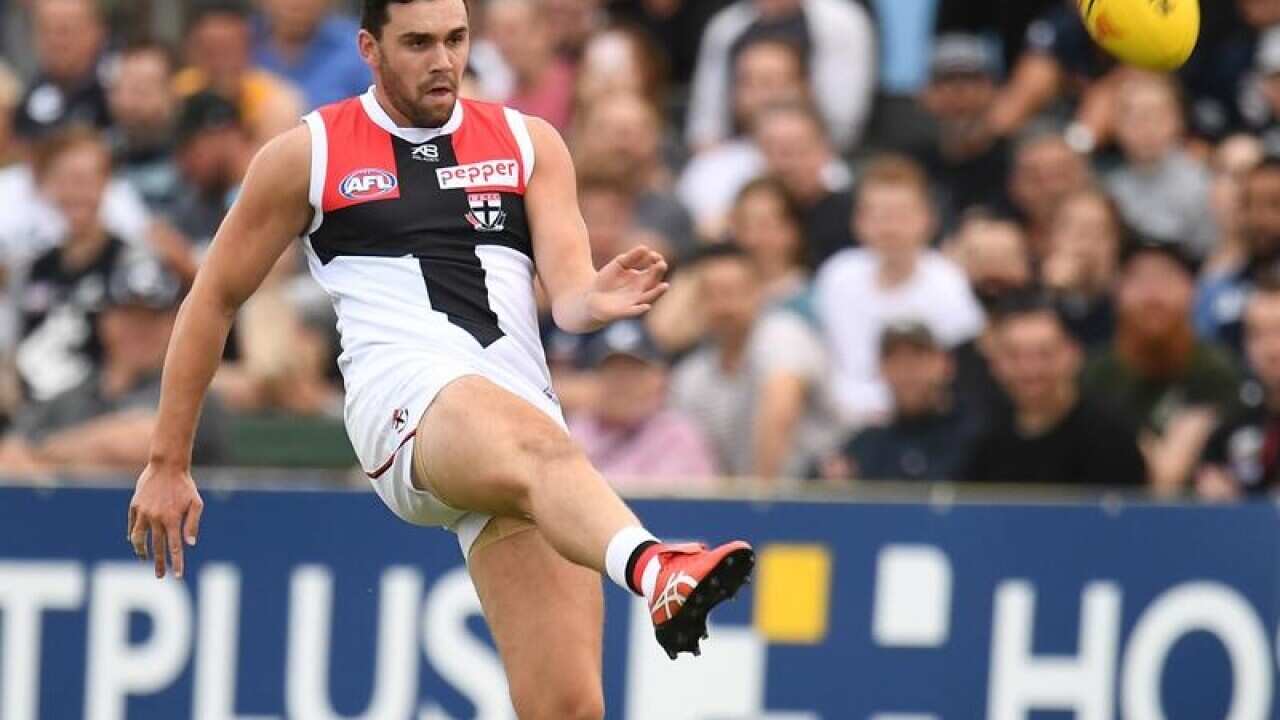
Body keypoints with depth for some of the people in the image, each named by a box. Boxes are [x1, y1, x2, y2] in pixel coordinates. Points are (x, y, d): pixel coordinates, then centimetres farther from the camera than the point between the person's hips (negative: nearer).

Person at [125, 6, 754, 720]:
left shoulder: (529, 143, 19)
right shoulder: (309, 156, 13)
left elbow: (568, 292, 6)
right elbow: (214, 299, 19)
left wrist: (594, 300, -19)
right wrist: (168, 465, 17)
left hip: (526, 403, 4)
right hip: (406, 396, -4)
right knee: (536, 448, -41)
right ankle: (657, 572, -71)